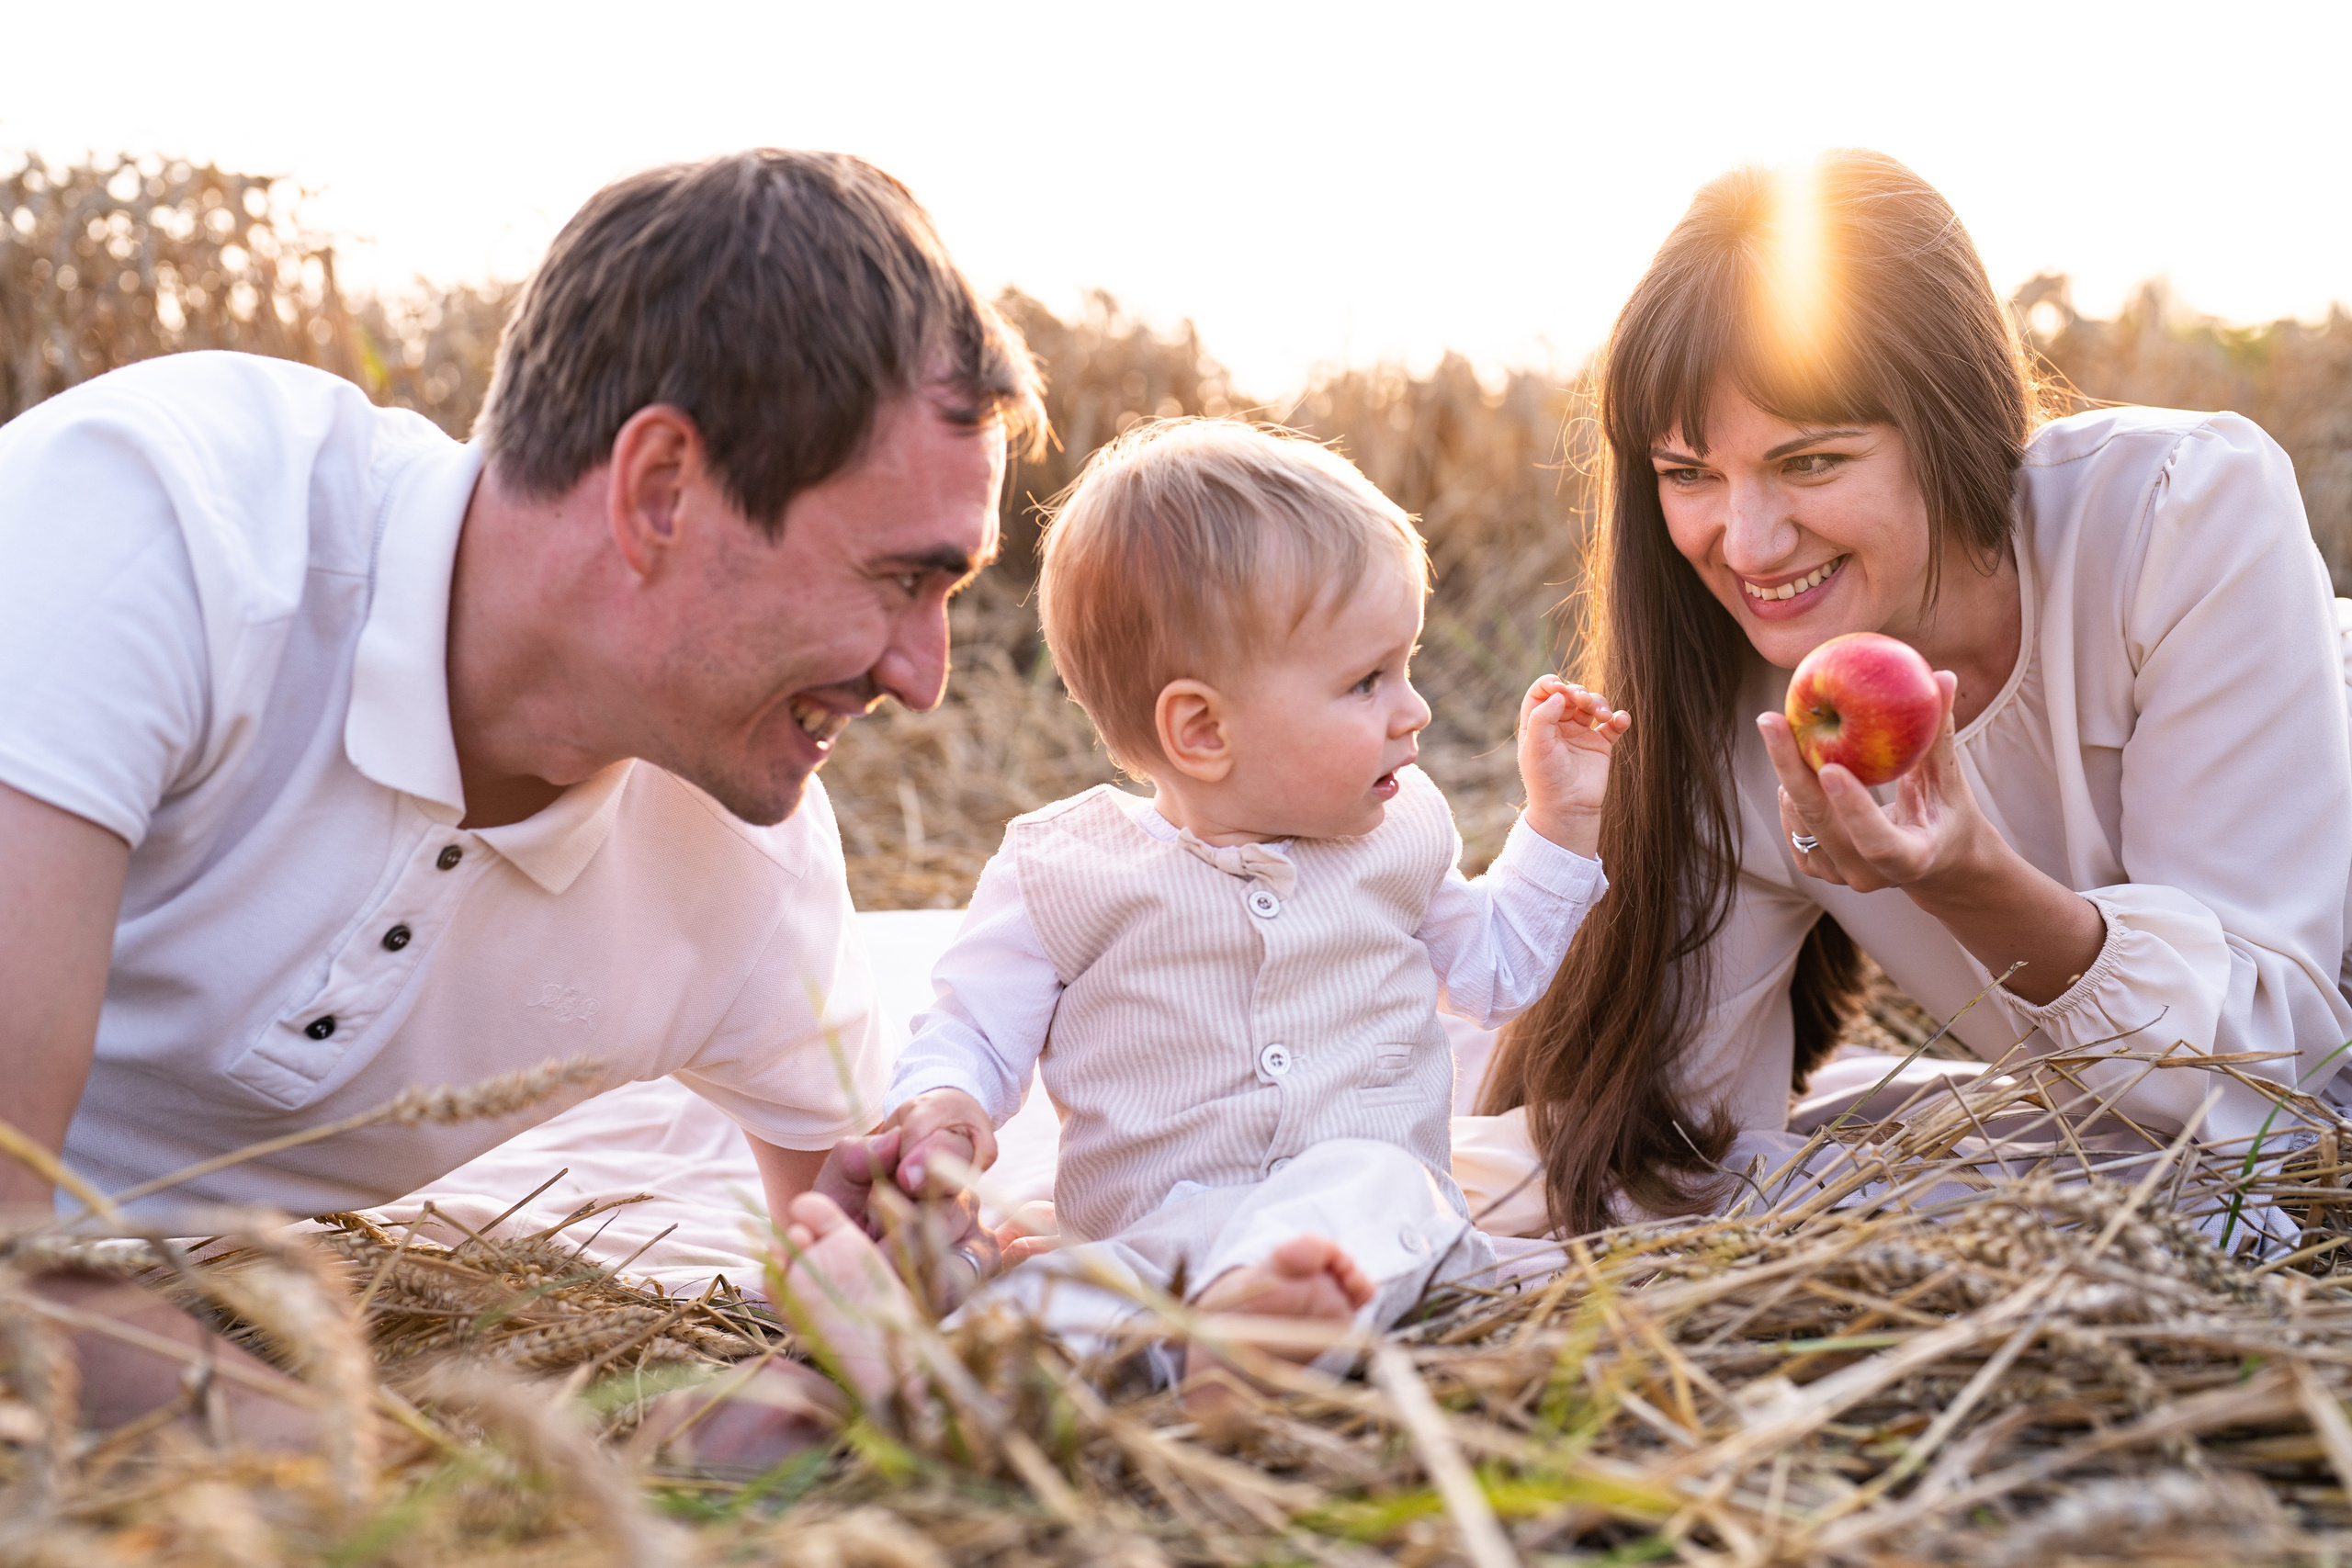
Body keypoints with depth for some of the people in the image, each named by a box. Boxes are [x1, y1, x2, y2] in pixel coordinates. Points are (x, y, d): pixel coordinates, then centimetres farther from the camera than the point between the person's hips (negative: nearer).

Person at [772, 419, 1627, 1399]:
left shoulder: (1398, 834, 16)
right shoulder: (1068, 870, 2)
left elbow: (1491, 970, 31)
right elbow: (972, 1030, 5)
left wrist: (1562, 824, 22)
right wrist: (938, 1105, -18)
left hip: (1368, 1190, 1)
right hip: (1147, 1232, -1)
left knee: (1374, 1184, -36)